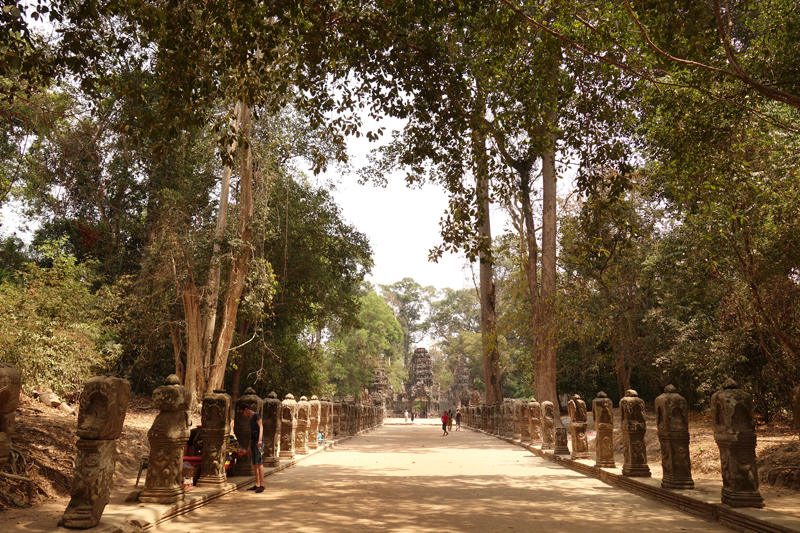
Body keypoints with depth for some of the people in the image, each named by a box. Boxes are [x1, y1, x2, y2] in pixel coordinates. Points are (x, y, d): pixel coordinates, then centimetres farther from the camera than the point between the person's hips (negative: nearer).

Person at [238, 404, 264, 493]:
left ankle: (262, 485, -16)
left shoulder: (256, 415, -3)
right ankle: (257, 485, 10)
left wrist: (260, 440, -28)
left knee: (259, 463, -13)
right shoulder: (250, 419, 22)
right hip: (253, 442, 9)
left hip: (258, 442, -9)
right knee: (254, 464, 7)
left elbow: (261, 427, -15)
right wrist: (249, 447, 24)